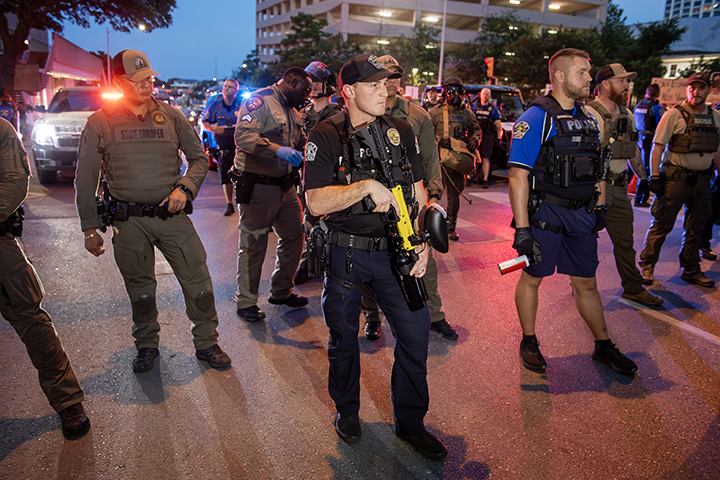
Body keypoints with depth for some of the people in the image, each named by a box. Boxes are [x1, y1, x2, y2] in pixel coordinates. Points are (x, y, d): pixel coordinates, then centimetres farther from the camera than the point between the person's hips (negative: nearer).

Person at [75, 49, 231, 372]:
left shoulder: (171, 116, 5)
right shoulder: (100, 122, 1)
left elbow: (200, 158, 10)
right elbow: (85, 179, 4)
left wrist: (185, 188, -8)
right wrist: (90, 228, 1)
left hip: (172, 215, 1)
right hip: (129, 222, 0)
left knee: (199, 284, 0)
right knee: (140, 291, 12)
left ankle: (206, 343, 19)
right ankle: (147, 346, 33)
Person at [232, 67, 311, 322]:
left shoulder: (292, 112, 17)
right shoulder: (261, 100, -11)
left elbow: (300, 144, 29)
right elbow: (243, 135, -26)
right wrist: (278, 150, -35)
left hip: (285, 186, 9)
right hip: (257, 187, -9)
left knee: (294, 236, 12)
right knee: (253, 246, 0)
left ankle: (281, 291, 30)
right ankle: (246, 302, 15)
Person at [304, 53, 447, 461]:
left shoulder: (402, 132, 5)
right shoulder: (326, 137, -7)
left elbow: (419, 193, 8)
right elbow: (316, 202, -17)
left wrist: (423, 245, -2)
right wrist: (367, 186, -26)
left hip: (394, 251, 3)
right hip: (345, 254, -2)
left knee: (416, 330, 1)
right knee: (344, 337, 12)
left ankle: (410, 422, 22)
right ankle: (347, 410, 38)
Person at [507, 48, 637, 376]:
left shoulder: (588, 119, 12)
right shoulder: (535, 118, -11)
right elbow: (518, 176, -17)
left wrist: (600, 206, 14)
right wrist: (522, 228, -21)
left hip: (582, 214, 6)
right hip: (545, 213, -6)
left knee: (586, 283, 14)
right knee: (532, 277, 8)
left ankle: (603, 346, 29)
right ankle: (529, 343, 26)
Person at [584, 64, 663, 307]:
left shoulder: (627, 115, 14)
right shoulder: (589, 114, -12)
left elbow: (634, 150, 25)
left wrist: (645, 177, 26)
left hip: (619, 187, 8)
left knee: (624, 240, 15)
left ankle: (633, 288, 27)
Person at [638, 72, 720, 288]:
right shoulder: (674, 115, -7)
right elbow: (657, 147, -9)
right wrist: (655, 177, -15)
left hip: (702, 179, 5)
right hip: (675, 178, -5)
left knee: (695, 227, 12)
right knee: (662, 224, -3)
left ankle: (691, 270, 24)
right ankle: (646, 265, 9)